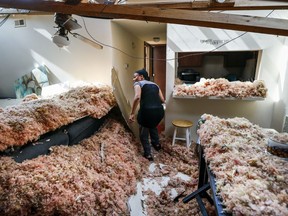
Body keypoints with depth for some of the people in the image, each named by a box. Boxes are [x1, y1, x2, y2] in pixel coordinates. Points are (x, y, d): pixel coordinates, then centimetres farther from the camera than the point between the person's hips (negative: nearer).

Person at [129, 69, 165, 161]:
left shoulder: (138, 83, 7)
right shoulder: (155, 84, 23)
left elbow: (137, 97, -14)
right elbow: (162, 100, 17)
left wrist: (132, 113, -13)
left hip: (147, 110, -5)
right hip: (160, 110, 6)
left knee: (143, 132, 21)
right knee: (153, 125, 38)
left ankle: (148, 154, 25)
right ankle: (156, 143, 45)